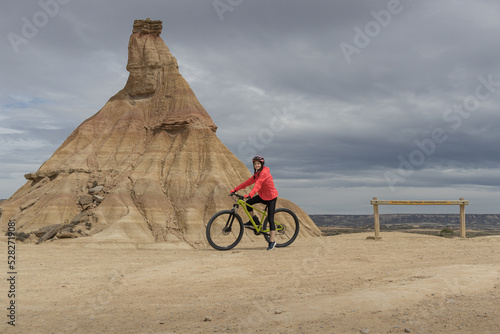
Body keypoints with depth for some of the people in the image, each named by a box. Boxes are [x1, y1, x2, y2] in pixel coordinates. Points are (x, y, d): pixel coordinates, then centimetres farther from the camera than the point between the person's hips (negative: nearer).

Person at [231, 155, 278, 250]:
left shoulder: (264, 173, -22)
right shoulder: (257, 174, 7)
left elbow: (258, 184, -35)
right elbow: (248, 182, 5)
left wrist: (250, 194, -48)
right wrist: (235, 189, -1)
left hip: (271, 197, -8)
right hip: (262, 196, 8)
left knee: (270, 219, -10)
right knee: (248, 203, -8)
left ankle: (272, 241, -5)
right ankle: (255, 221, 10)